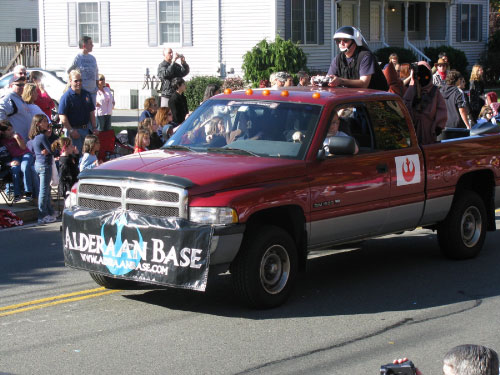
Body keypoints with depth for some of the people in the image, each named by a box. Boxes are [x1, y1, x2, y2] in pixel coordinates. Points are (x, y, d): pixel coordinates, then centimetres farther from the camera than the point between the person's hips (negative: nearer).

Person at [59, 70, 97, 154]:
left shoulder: (86, 94, 11)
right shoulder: (66, 96, -10)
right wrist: (71, 130, -18)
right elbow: (62, 116, -14)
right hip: (74, 130, -6)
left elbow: (91, 112, 17)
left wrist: (94, 128, 9)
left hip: (86, 129, 7)